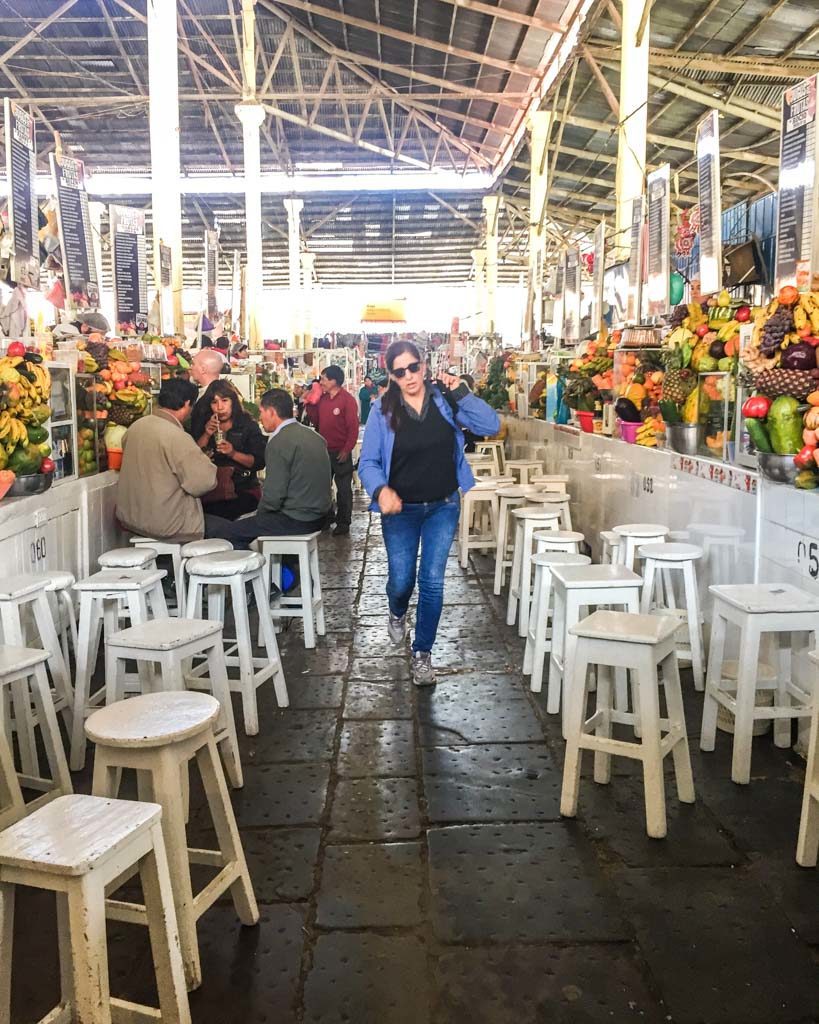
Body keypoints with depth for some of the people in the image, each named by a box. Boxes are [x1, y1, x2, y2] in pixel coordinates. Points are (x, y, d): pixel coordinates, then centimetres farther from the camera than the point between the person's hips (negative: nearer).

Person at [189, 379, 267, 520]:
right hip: (211, 490, 3)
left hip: (244, 491, -3)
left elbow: (260, 462, -5)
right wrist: (206, 435, -7)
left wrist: (234, 454, -17)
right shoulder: (203, 424, 11)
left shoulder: (248, 425, 2)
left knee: (221, 513, -29)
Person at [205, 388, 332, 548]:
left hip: (296, 521, -9)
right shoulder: (314, 436, 10)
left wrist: (260, 514, 1)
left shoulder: (279, 442, -17)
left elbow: (274, 495, -20)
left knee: (222, 532, -4)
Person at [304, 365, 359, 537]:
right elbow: (316, 421, 12)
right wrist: (310, 404, 0)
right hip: (323, 451, 7)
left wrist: (346, 450, -18)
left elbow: (353, 428, -14)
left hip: (340, 452, -7)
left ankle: (343, 523, 11)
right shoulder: (322, 398, 8)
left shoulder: (347, 400, -11)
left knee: (343, 489, 3)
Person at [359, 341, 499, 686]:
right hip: (401, 510, 0)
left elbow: (491, 425, -13)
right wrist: (381, 490, -30)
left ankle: (422, 652, 19)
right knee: (401, 580, 8)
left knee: (432, 581, 0)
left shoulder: (445, 401, -6)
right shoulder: (383, 410, -9)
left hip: (443, 507, 1)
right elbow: (368, 463, -10)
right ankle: (397, 614, 47)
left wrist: (461, 392, -22)